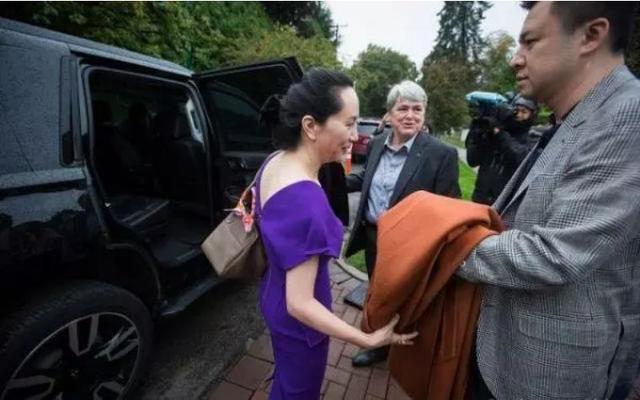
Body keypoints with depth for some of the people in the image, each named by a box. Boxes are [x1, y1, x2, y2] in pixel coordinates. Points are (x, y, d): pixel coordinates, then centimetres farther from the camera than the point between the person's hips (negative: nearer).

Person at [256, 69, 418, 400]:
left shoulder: (274, 163, -9)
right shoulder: (306, 200, -37)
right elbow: (300, 304, -30)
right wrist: (369, 340, -24)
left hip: (275, 298, 8)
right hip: (297, 322, -7)